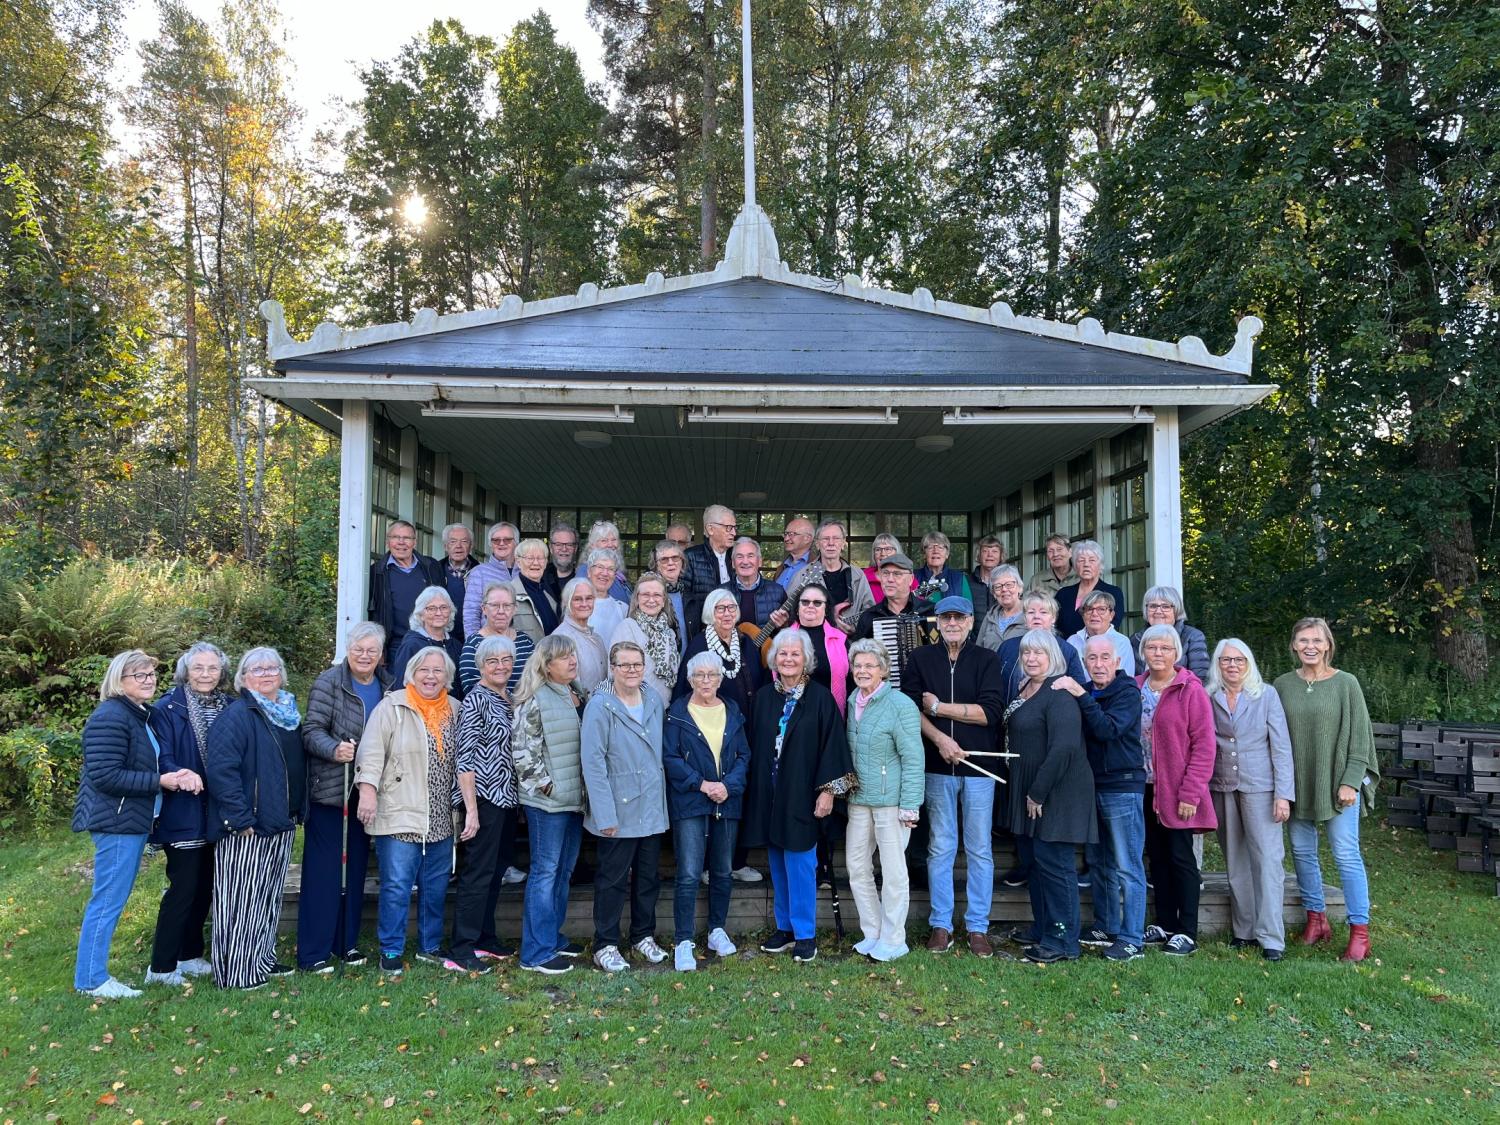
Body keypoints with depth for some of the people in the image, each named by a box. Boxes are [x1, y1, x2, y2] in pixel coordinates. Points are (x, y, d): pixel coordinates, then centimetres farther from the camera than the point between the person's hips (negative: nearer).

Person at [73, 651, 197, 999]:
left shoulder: (142, 715, 14)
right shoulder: (110, 718, -17)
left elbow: (152, 764, 16)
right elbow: (105, 775, -22)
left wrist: (180, 774, -6)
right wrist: (160, 781, -20)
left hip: (133, 821, 10)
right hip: (117, 822, -10)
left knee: (112, 900, 15)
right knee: (108, 901, -2)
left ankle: (94, 973, 25)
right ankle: (91, 980, 8)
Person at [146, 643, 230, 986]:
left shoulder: (229, 708, 6)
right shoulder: (167, 709, -8)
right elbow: (162, 760, -15)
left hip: (217, 813, 6)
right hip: (183, 814, -5)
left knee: (205, 886, 13)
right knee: (183, 887, -3)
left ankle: (190, 956, 27)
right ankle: (161, 967, 8)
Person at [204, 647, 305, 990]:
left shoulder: (289, 714, 12)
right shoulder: (236, 716, -13)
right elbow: (220, 769, -21)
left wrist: (297, 809, 14)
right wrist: (241, 818, -23)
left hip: (280, 825, 8)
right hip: (246, 829, -8)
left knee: (269, 897, 17)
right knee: (241, 899, 0)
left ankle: (263, 960, 30)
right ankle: (235, 971, 11)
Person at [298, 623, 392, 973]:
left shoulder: (387, 687, 7)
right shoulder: (328, 683, -9)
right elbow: (312, 730, -14)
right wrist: (334, 750, -33)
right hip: (330, 789, -6)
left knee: (356, 866, 13)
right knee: (323, 869, -2)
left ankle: (347, 942, 25)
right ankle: (313, 952, 7)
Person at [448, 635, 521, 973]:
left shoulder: (509, 698, 12)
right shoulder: (476, 700, -12)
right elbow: (464, 759, -16)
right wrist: (471, 810, -19)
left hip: (506, 798, 8)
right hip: (484, 797, -8)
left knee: (496, 871, 15)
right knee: (477, 874, -5)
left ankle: (484, 938, 27)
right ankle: (460, 952, 2)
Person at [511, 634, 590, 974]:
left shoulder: (582, 697, 10)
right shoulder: (535, 701, -14)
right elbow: (522, 750, -16)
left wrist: (586, 787, 11)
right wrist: (546, 784, -14)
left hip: (575, 798, 8)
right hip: (547, 802, -8)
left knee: (564, 870, 15)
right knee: (545, 872, -2)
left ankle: (553, 936, 29)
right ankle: (536, 953, 6)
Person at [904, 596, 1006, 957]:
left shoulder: (986, 660, 2)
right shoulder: (920, 659, 6)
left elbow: (991, 711, -8)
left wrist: (939, 706, -8)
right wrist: (940, 738, -15)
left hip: (978, 766, 0)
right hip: (937, 767, 1)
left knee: (980, 849, 5)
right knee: (940, 847, 6)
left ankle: (978, 927, 15)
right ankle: (941, 924, 15)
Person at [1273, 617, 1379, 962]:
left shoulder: (1346, 684, -3)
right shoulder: (1282, 685, 4)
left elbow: (1358, 737, -4)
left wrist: (1350, 781, -10)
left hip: (1337, 783, -3)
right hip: (1297, 785, 3)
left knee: (1346, 854, -3)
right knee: (1302, 852, 9)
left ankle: (1360, 932, 3)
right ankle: (1316, 919, 23)